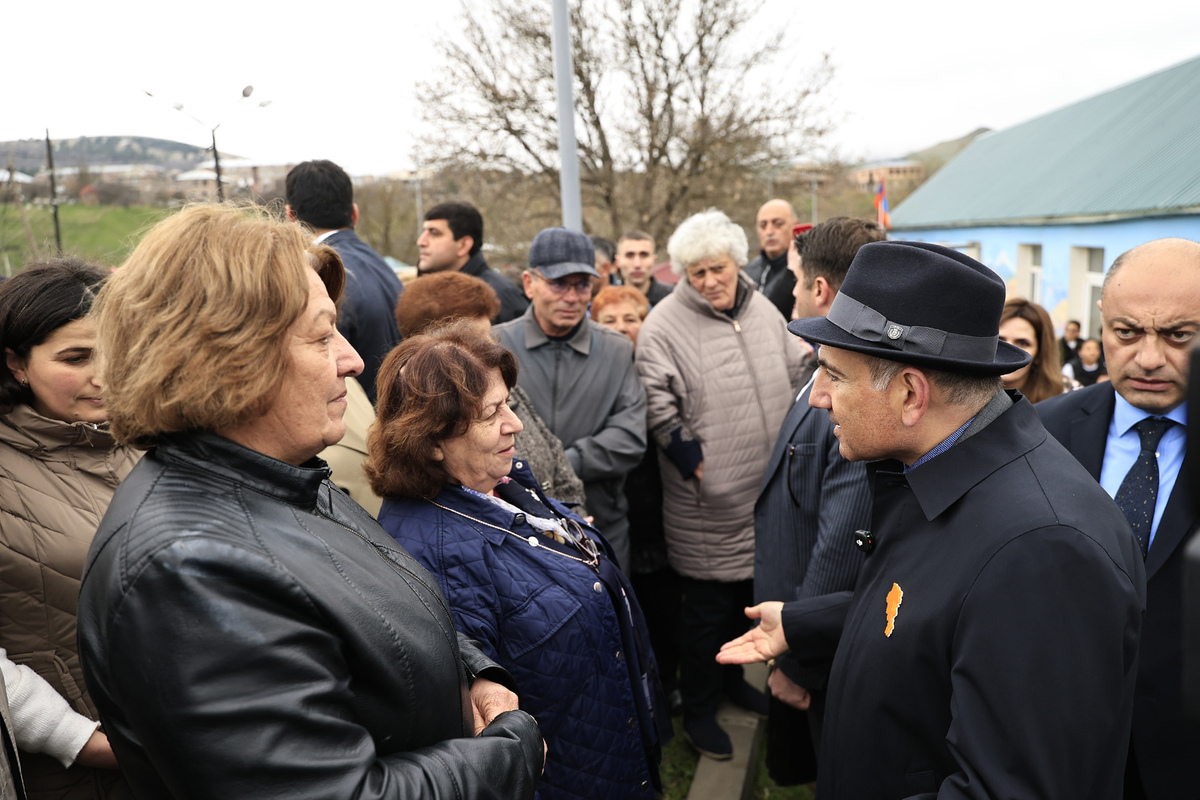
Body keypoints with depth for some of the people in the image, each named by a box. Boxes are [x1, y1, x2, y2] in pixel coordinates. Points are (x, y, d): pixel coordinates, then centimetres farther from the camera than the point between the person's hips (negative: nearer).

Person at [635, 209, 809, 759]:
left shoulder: (764, 311, 6)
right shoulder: (665, 326, -13)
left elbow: (796, 376, 15)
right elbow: (659, 407, -14)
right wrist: (697, 462, -15)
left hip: (766, 490, 6)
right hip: (706, 502, -6)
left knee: (748, 593, 21)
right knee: (707, 606, 5)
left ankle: (732, 680, 43)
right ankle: (698, 710, 24)